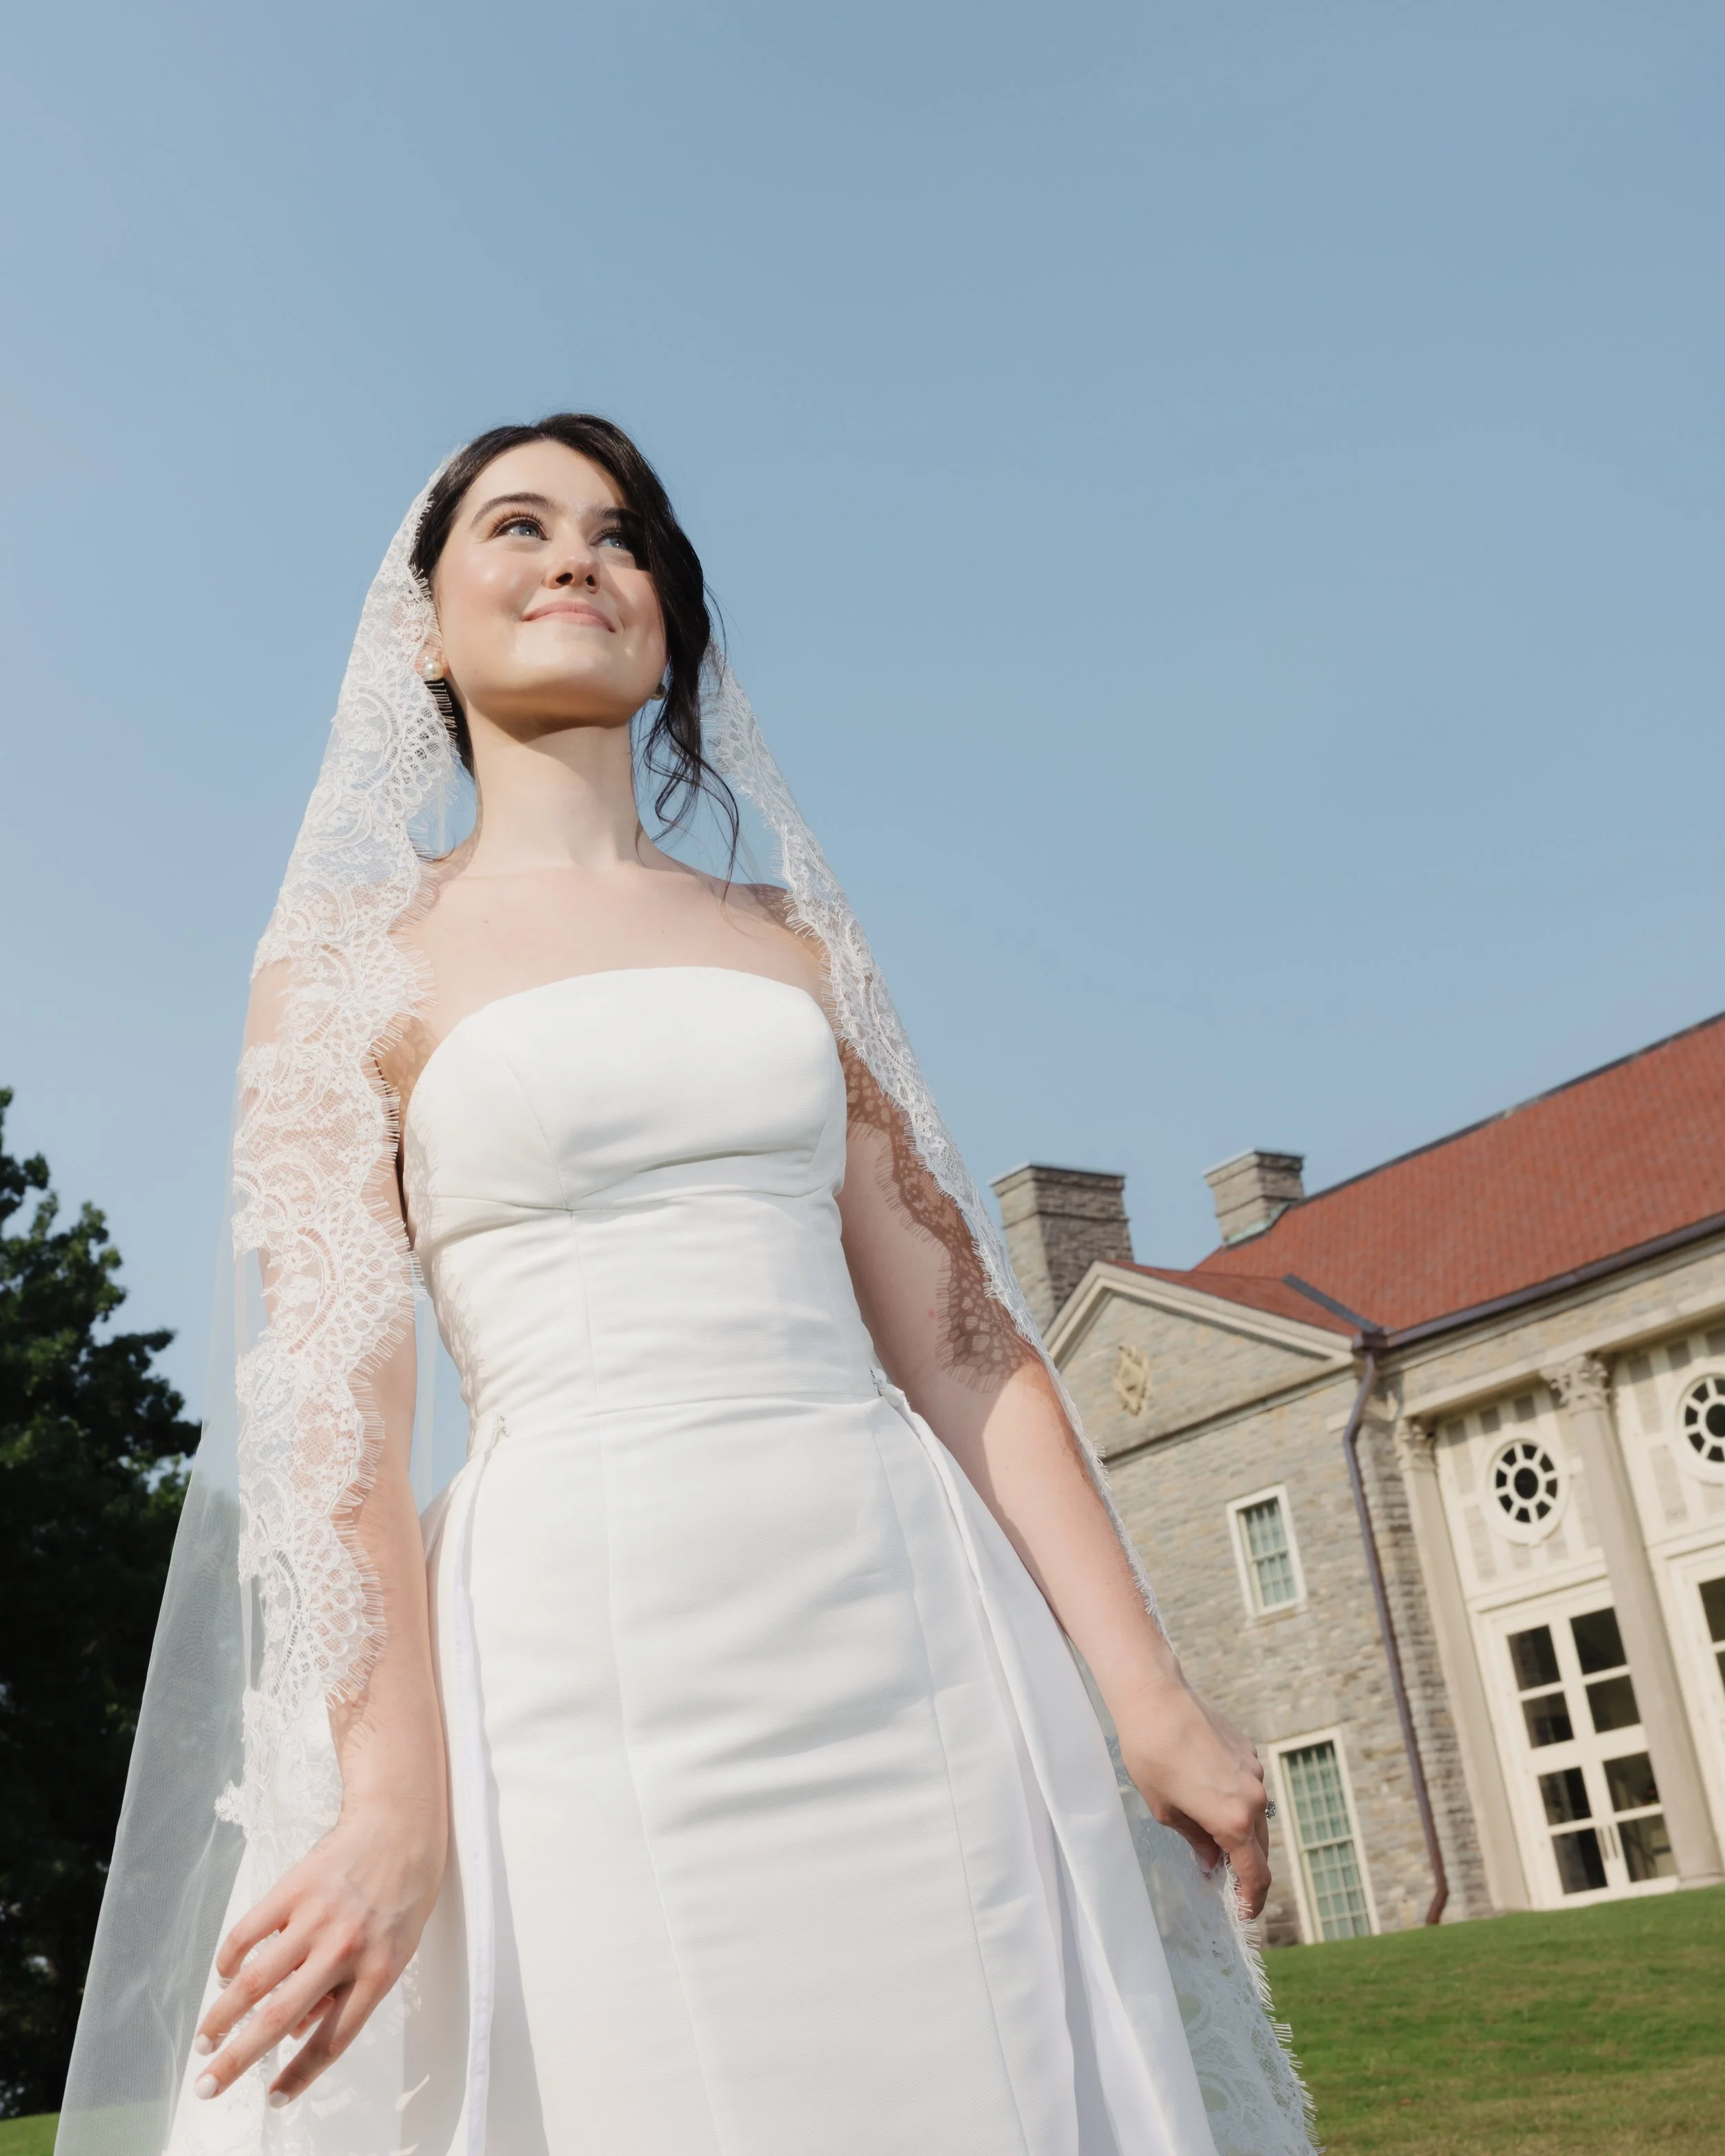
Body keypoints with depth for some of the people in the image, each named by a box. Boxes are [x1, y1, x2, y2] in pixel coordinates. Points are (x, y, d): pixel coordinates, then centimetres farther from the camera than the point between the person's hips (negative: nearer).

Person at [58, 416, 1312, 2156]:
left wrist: (1149, 1698, 3)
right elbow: (331, 1395, -4)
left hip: (912, 1645, 4)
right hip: (587, 1665, -3)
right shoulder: (355, 957, 6)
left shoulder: (789, 945, 14)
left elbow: (961, 1338, 9)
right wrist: (394, 1795, -15)